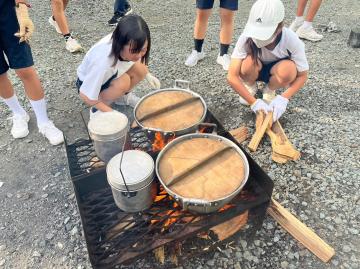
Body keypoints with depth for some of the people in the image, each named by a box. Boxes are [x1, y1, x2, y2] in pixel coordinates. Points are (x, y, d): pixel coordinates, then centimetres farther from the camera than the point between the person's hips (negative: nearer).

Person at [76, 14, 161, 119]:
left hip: (112, 73, 6)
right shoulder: (103, 61, -42)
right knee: (123, 83, -33)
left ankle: (123, 95, 10)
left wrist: (148, 75, -7)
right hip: (88, 81, -6)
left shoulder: (131, 45, -25)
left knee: (140, 69, -19)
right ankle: (97, 111, -7)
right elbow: (85, 95, -31)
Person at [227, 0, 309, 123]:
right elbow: (232, 77, -34)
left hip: (275, 70, 1)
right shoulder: (246, 37, -32)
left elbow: (302, 76, -19)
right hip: (255, 70, 0)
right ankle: (250, 87, -1)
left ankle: (269, 90, -1)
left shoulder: (291, 40, -30)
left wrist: (283, 98, -35)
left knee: (289, 69, -34)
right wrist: (254, 102, -41)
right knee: (249, 62, -35)